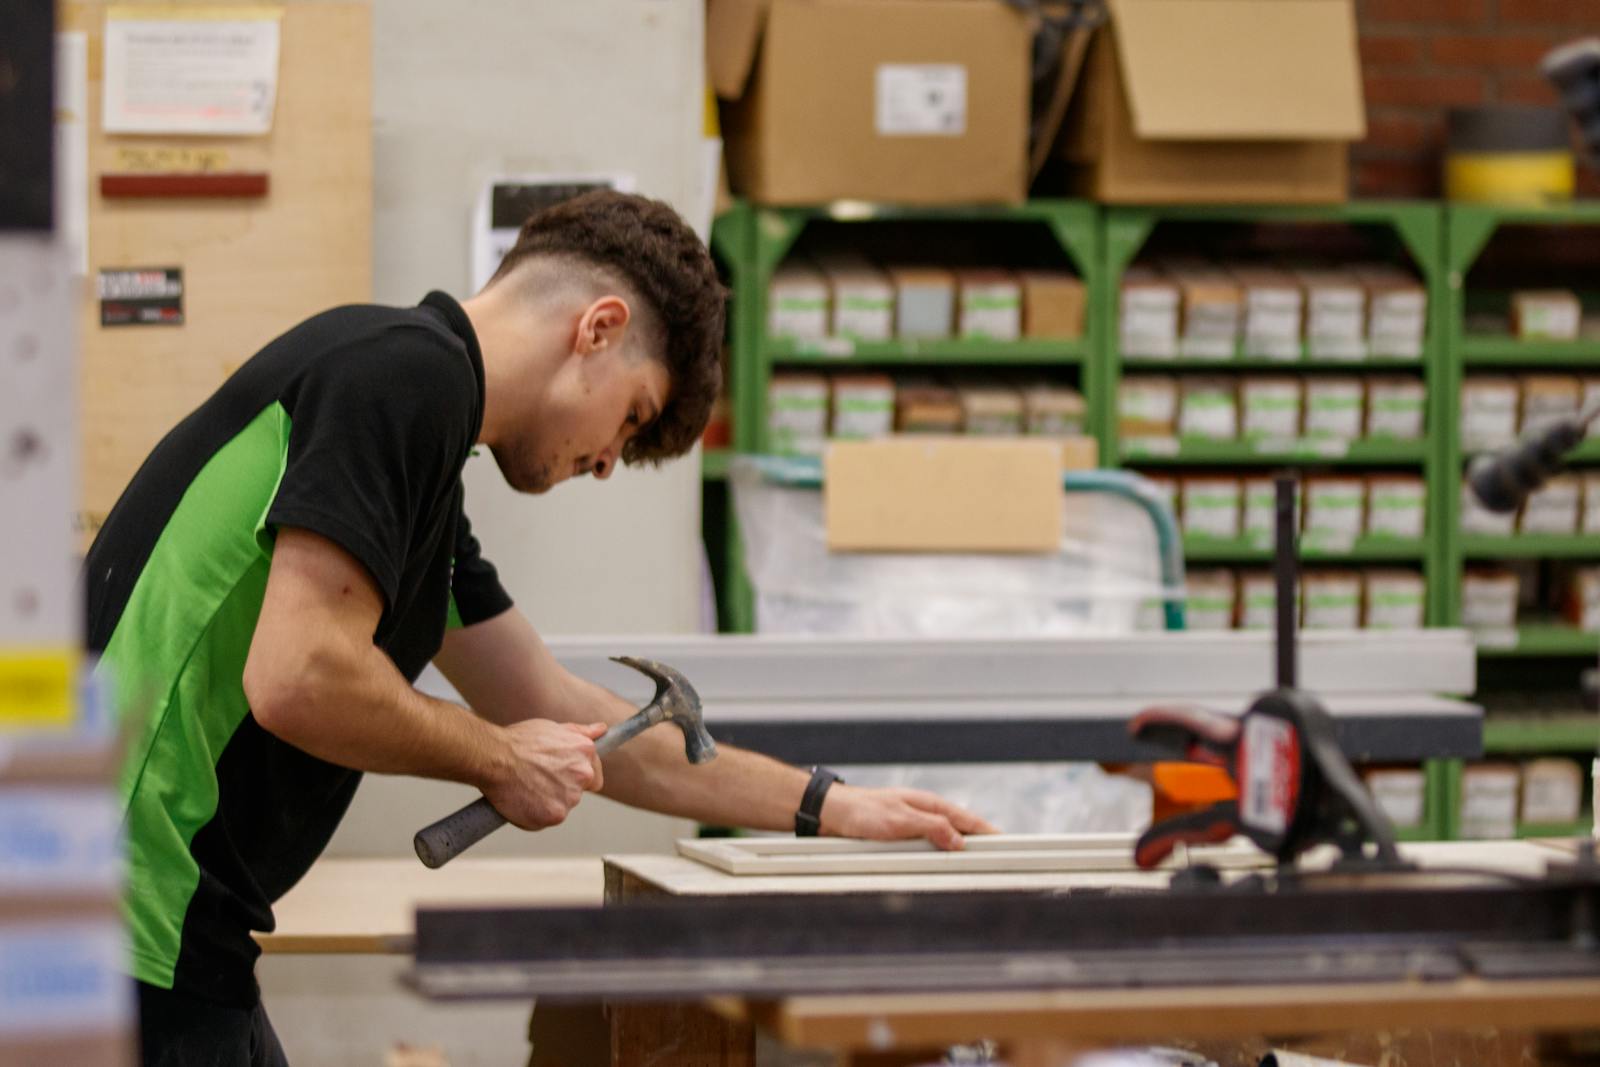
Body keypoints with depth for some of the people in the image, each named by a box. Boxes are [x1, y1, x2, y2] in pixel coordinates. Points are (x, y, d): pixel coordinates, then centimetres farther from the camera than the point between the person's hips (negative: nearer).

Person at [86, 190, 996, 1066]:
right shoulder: (404, 374, -11)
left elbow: (555, 712, 29)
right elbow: (297, 677, -22)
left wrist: (826, 805, 31)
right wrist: (499, 759, -4)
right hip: (137, 934, -10)